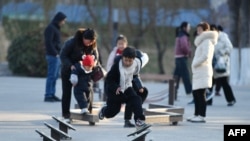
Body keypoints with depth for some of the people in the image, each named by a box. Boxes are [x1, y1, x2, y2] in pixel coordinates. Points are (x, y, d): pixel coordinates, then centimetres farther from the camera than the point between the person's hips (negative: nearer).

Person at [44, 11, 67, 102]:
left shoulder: (55, 28, 19)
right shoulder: (50, 28, -10)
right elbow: (48, 42, -18)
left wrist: (58, 53, 11)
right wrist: (55, 53, -17)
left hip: (56, 56, 10)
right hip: (53, 56, -10)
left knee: (55, 76, 10)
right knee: (51, 76, -9)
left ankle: (52, 94, 13)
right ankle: (48, 95, -8)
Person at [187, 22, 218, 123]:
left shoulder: (207, 41, -10)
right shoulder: (203, 41, 21)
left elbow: (205, 56, -22)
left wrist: (195, 64, -13)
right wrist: (195, 64, 12)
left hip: (203, 71, -10)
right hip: (198, 72, 10)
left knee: (201, 93, -10)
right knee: (196, 93, 13)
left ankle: (201, 116, -10)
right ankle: (197, 115, 18)